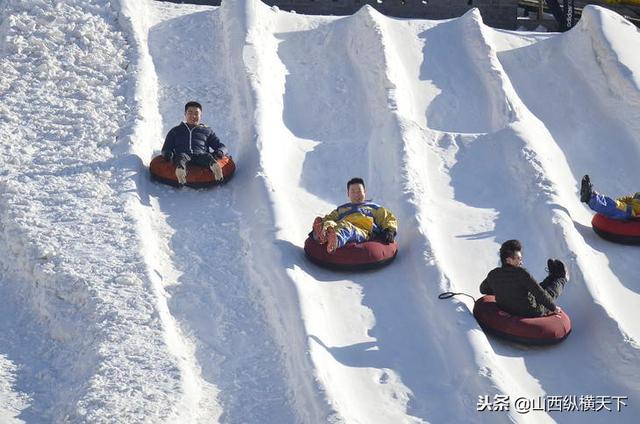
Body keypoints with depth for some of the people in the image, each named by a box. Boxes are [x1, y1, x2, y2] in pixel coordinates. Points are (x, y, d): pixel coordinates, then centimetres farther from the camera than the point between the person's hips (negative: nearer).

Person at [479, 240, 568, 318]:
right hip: (532, 313, -5)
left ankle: (553, 276, 58)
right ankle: (562, 278, 55)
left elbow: (483, 289, 9)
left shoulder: (492, 275, -13)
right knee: (550, 292, 24)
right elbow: (541, 294, -25)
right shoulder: (521, 273, -31)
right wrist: (553, 307, -9)